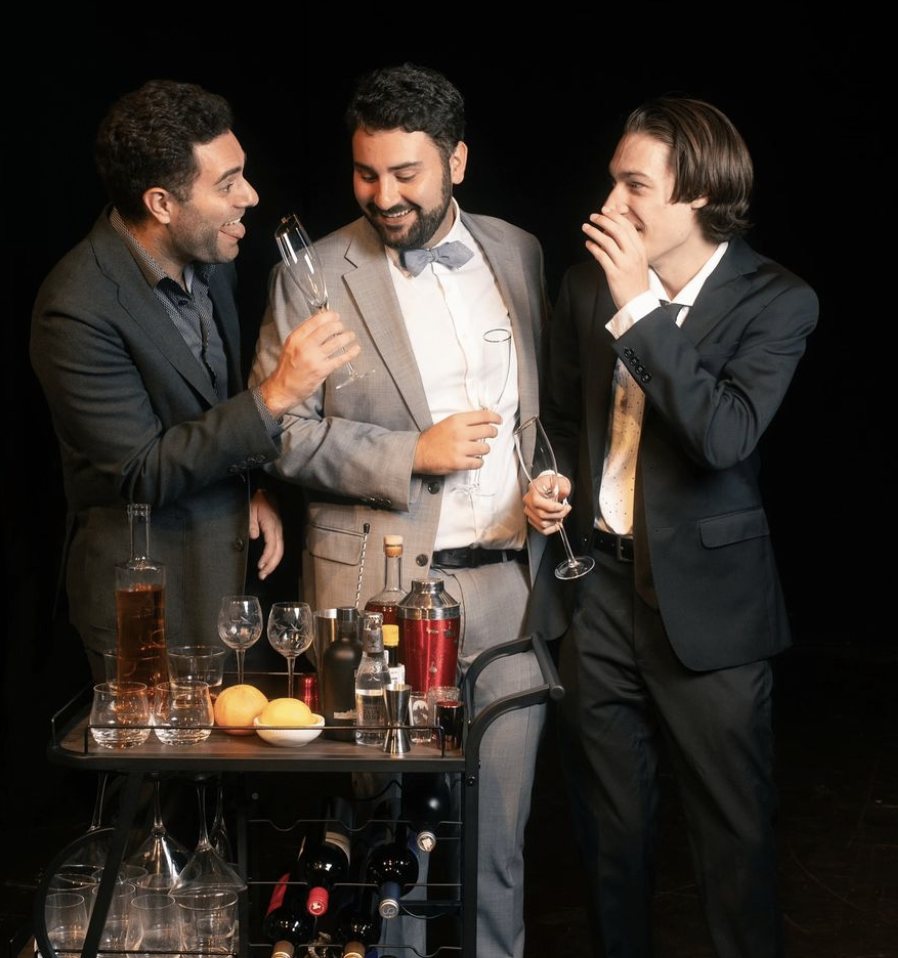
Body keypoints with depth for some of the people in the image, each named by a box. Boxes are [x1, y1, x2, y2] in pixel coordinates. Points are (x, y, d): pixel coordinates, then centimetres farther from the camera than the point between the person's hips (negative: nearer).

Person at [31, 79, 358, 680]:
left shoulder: (208, 257, 1)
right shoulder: (78, 309, -24)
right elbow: (144, 473, -22)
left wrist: (251, 488, 3)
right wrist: (274, 398, -28)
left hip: (231, 562, 7)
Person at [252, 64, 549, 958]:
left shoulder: (517, 252, 9)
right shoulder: (313, 276, -3)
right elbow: (281, 432, -5)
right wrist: (411, 455, -13)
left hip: (510, 582, 3)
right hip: (381, 588, -3)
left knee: (498, 824, 10)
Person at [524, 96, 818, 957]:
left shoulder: (775, 302, -10)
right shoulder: (588, 284, 3)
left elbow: (726, 437, -25)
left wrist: (640, 310, -26)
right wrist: (550, 485, -2)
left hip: (705, 597, -4)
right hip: (598, 586, 4)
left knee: (733, 830, 3)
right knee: (610, 823, 15)